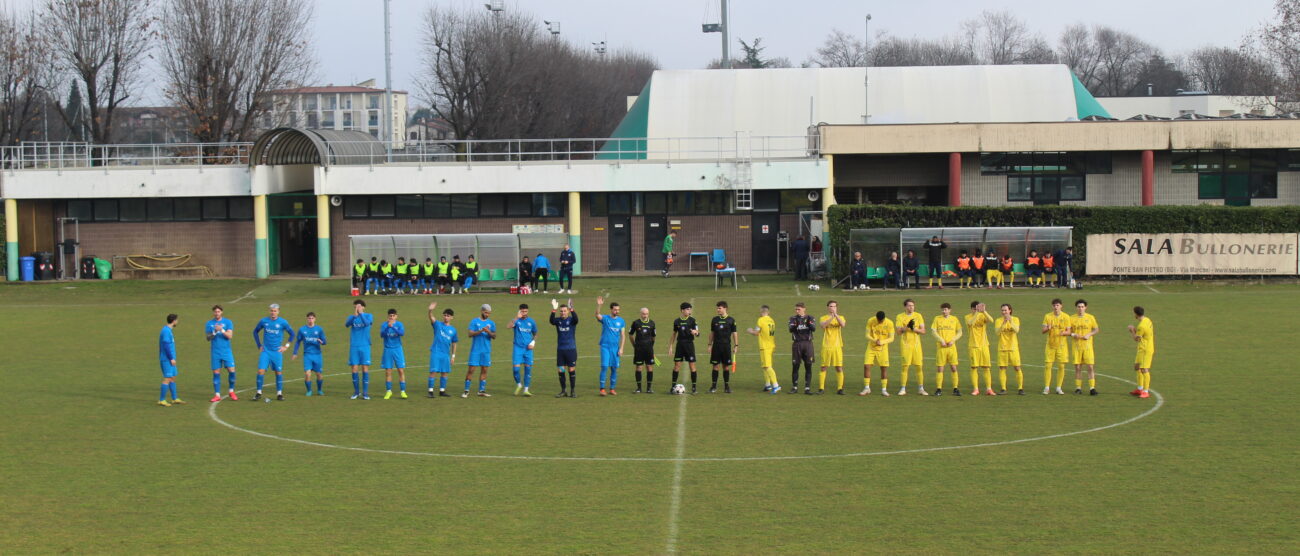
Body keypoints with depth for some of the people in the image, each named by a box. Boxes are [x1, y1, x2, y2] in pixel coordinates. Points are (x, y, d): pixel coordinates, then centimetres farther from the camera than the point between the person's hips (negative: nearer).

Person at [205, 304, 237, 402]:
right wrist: (214, 332, -19)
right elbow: (208, 338, -1)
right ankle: (217, 395, 6)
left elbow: (230, 336, -8)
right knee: (216, 373, 0)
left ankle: (231, 392, 11)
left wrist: (221, 330, -23)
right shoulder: (209, 324, 5)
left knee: (231, 371, -7)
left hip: (226, 351, -1)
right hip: (215, 353, 1)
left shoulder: (227, 322, 2)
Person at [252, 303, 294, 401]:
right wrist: (259, 345, 10)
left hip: (277, 352, -1)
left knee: (279, 372, 2)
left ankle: (279, 393, 11)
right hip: (265, 351, 1)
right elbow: (255, 332, 15)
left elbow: (292, 334, 8)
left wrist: (286, 346, 1)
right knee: (261, 371, -8)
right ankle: (259, 393, 1)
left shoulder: (283, 322, -2)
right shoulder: (264, 321, 1)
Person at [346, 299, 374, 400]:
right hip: (354, 346, 1)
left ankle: (365, 393, 3)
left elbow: (367, 323, -18)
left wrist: (360, 314, -30)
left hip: (365, 346, -1)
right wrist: (354, 315, -30)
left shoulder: (369, 316, 3)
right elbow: (347, 324, -15)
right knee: (354, 369, 1)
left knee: (365, 369, -2)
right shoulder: (352, 317, 6)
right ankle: (356, 392, 12)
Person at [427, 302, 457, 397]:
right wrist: (430, 310, -42)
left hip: (446, 354, 4)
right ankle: (430, 391, -4)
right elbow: (431, 318, -21)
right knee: (433, 371, -8)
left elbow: (454, 343, 16)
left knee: (444, 372, 7)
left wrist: (453, 355, 11)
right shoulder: (438, 324, 0)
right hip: (435, 352, -4)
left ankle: (442, 391, 17)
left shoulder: (453, 330, 9)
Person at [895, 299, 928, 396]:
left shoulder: (918, 316, 8)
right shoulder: (900, 317, 2)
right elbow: (898, 331, -7)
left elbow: (923, 331, 4)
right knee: (905, 366, -5)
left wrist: (914, 329, -13)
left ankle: (921, 388, 10)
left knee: (919, 366, 1)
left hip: (916, 344, 2)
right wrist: (907, 327, -20)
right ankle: (903, 389, 1)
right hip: (905, 344, -2)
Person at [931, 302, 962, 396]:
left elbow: (959, 332, 8)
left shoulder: (954, 319, 7)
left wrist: (953, 340, -7)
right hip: (940, 347, -1)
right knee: (939, 368, -2)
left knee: (953, 368, -1)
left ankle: (955, 389, 5)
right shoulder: (937, 319, 5)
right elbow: (934, 332, 1)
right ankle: (939, 389, 3)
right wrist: (941, 341, -12)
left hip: (951, 346, 1)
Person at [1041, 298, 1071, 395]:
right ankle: (1047, 388, 4)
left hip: (1061, 345, 0)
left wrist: (1064, 333, -23)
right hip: (1050, 345, 0)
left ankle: (1058, 388, 9)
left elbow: (1068, 332, 0)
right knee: (1047, 366, -4)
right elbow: (1043, 331, -1)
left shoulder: (1066, 317, 0)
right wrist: (1047, 329, -24)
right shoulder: (1047, 316, 2)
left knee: (1061, 366, -1)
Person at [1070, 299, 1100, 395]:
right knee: (1077, 367, 2)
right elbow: (1068, 331, 9)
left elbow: (1096, 330, 7)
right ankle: (1078, 388, 10)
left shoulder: (1090, 318, 4)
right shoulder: (1072, 318, 6)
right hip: (1076, 346, 1)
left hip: (1088, 346, -1)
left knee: (1090, 367, -6)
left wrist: (1089, 334, -11)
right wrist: (1072, 334, -13)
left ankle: (1092, 388, -4)